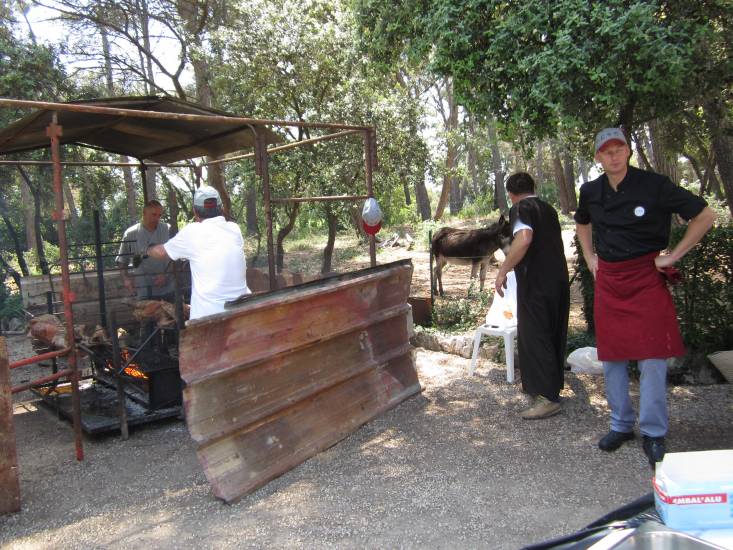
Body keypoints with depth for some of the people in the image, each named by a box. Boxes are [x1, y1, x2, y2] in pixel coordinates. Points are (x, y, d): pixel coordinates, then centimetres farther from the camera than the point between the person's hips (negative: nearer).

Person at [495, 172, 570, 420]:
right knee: (554, 336, 16)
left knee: (534, 337, -4)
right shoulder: (549, 209, 16)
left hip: (536, 284, -8)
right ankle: (553, 385, 27)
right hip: (559, 280, 8)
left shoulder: (520, 208, -8)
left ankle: (547, 397, -5)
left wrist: (503, 271, -23)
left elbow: (524, 239, -27)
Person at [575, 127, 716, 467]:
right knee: (611, 357, 9)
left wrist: (673, 256, -8)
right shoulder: (591, 192, 4)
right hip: (608, 280, 5)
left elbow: (705, 216, -6)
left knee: (652, 358, -4)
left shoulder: (654, 185, -11)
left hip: (646, 278, -4)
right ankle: (621, 425, 24)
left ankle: (653, 434, 9)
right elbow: (582, 223, 27)